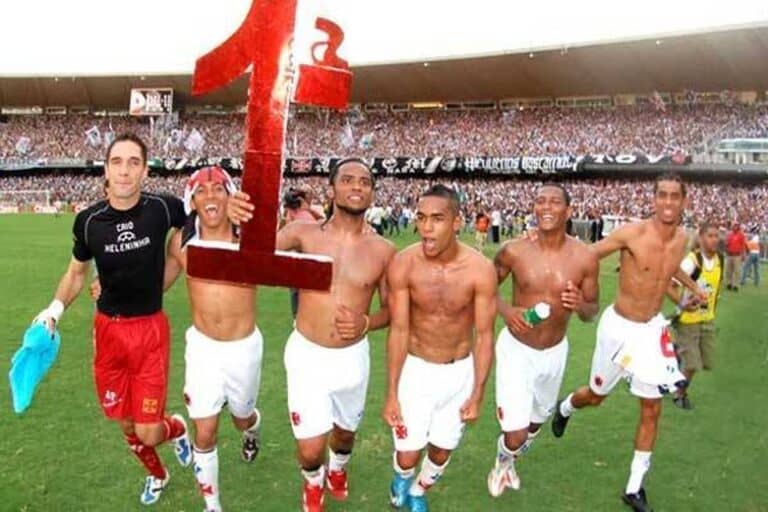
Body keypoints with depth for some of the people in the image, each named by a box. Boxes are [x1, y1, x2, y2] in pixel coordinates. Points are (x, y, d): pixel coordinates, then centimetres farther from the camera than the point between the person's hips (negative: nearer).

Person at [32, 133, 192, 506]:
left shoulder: (162, 208, -13)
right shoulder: (89, 221, -7)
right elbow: (76, 273, 10)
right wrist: (56, 307, -6)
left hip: (151, 328, -2)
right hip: (108, 328, 2)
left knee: (148, 432, -4)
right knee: (126, 424, 16)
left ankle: (177, 428, 34)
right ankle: (156, 474, 46)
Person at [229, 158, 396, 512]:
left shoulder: (383, 250, -9)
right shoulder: (304, 233, -12)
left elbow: (391, 309, 1)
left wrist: (366, 323, -20)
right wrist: (241, 220, -43)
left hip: (353, 356, 2)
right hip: (307, 354, -2)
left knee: (345, 430, 25)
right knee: (310, 450, 1)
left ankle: (338, 469, 62)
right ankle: (313, 482, 40)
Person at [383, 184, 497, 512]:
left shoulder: (480, 270, -20)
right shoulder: (403, 264, -20)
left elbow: (484, 335, -11)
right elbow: (398, 330, -14)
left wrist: (477, 394, -6)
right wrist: (391, 393, -11)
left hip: (460, 371, 1)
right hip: (416, 368, -1)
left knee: (442, 450, 16)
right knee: (408, 452, 5)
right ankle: (402, 478, 44)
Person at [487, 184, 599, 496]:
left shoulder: (585, 258, -14)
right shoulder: (514, 251, -17)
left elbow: (592, 312, -2)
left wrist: (581, 305, -26)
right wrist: (506, 310, -20)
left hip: (554, 352, 3)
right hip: (516, 348, -3)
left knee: (536, 421, 25)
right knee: (515, 434, -7)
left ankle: (509, 462, 58)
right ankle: (503, 462, 32)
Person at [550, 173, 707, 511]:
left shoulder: (681, 239, -3)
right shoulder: (632, 233, -22)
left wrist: (693, 287, 36)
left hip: (653, 329, 5)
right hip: (620, 327, -5)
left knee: (652, 409, 5)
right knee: (596, 396, 15)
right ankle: (564, 408, 52)